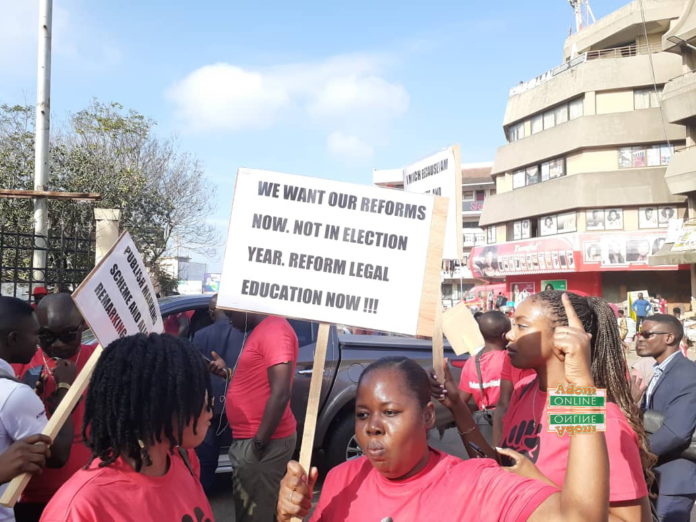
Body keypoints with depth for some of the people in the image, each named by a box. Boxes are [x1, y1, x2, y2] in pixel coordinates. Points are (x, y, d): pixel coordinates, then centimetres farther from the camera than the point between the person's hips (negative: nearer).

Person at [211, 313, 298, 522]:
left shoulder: (274, 329, -17)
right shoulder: (262, 331, 15)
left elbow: (280, 394, -24)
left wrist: (258, 442, -21)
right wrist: (227, 371, 12)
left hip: (263, 441, -10)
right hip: (250, 439, 10)